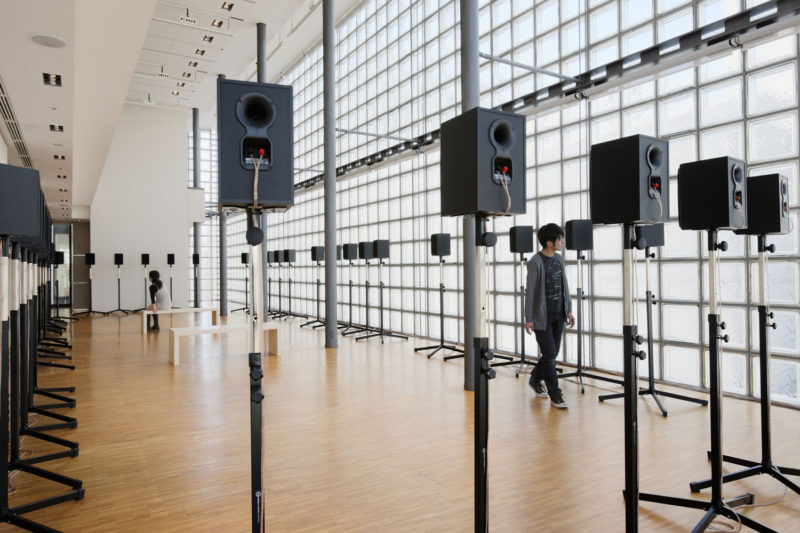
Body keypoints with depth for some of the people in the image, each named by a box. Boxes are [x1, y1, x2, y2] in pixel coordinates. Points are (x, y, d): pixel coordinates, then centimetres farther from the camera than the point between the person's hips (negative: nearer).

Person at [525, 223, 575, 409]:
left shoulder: (559, 259, 8)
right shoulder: (535, 262, -14)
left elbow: (564, 286, 14)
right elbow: (530, 291, -12)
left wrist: (569, 310, 11)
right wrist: (528, 319, -12)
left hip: (558, 315, 7)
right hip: (542, 316, -7)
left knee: (553, 353, 13)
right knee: (549, 354, -3)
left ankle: (535, 379, 35)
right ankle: (555, 394, 9)